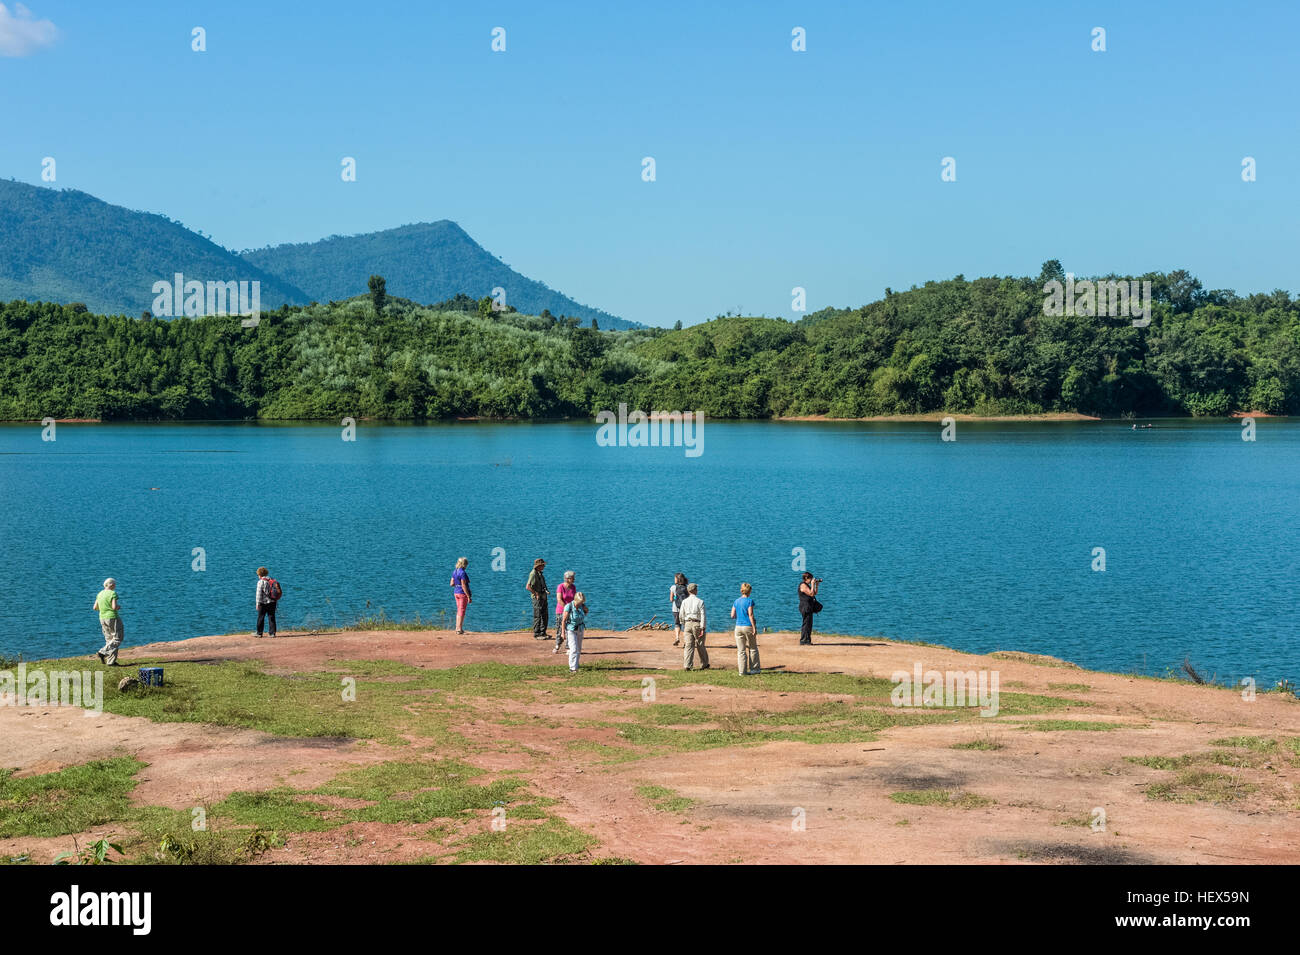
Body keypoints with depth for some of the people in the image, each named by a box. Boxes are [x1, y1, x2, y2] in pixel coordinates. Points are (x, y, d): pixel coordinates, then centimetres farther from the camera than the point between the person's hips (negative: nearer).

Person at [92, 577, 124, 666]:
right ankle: (102, 653, -15)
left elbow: (95, 607, 11)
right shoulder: (113, 593, -12)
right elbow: (114, 607, -21)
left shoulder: (100, 594, 9)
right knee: (117, 639, 0)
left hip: (103, 619, 8)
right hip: (112, 618, -8)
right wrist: (119, 607, 0)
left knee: (110, 640, 11)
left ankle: (111, 661, 6)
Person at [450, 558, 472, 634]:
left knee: (459, 610, 17)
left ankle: (457, 628, 20)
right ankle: (459, 629, -2)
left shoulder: (454, 572, 7)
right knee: (462, 611, -3)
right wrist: (469, 597, -19)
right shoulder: (463, 573, -18)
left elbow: (452, 584, 10)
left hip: (456, 592, 8)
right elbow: (463, 586, -21)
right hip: (463, 593, -8)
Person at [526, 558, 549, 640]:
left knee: (545, 616, 13)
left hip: (543, 598, 9)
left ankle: (543, 633, 21)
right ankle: (536, 635, 1)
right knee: (537, 617, -4)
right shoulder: (533, 574, -15)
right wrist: (536, 594, -20)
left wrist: (546, 591, 14)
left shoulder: (540, 574, 14)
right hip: (538, 598, -9)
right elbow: (527, 587, -25)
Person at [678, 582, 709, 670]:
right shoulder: (700, 602, -5)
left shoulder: (684, 601, 4)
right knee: (700, 646, 10)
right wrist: (703, 628, -9)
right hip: (697, 624, -2)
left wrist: (683, 627, 19)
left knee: (689, 645, 1)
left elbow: (681, 616, 7)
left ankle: (687, 665, -8)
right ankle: (704, 664, 22)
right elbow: (703, 616, -10)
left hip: (688, 624, 2)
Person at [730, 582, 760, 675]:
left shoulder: (736, 601, 7)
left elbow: (732, 615, 7)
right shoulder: (749, 600, -8)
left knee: (741, 651, 6)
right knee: (753, 649, 12)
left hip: (738, 626, 4)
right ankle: (754, 669, 15)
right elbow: (750, 615, -14)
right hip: (748, 626, -4)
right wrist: (754, 628, -12)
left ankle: (742, 671, 3)